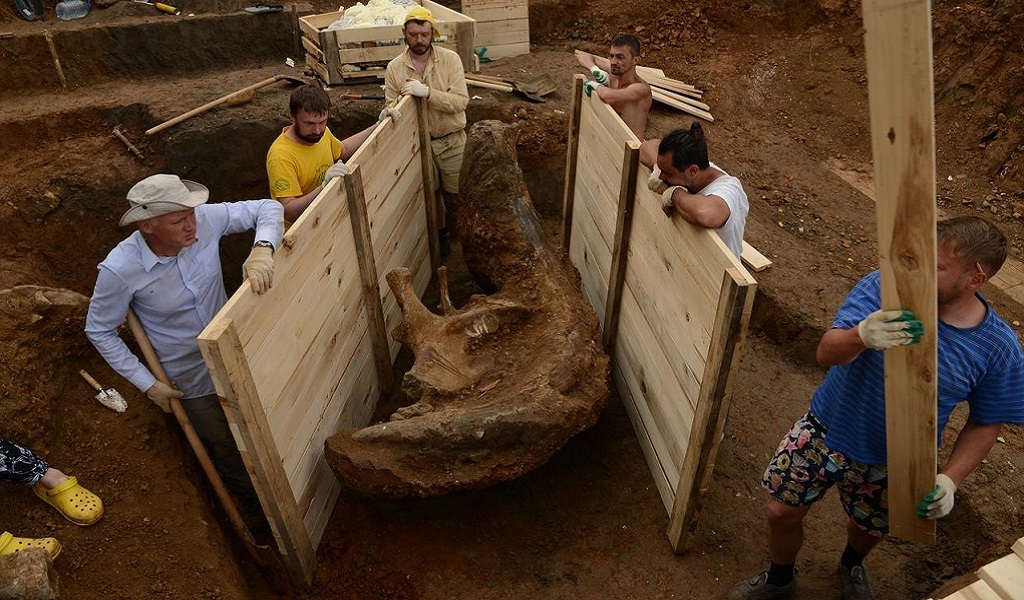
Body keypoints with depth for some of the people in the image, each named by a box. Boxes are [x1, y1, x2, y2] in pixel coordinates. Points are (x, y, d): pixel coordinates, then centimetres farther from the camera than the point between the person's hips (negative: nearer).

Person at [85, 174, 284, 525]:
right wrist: (147, 383, -12)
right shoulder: (120, 269, -28)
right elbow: (99, 331, -13)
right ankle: (256, 511, 47)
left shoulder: (205, 220, -24)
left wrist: (262, 249, -37)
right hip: (192, 382, -3)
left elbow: (267, 208, -16)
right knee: (229, 451, 18)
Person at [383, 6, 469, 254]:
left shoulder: (450, 59, -13)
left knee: (456, 194, 9)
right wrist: (389, 110, -29)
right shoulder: (394, 67, -6)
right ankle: (442, 230, 42)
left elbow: (461, 102, -21)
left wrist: (427, 91, -33)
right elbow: (391, 104, -4)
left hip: (451, 141, -2)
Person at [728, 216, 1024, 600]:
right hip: (825, 429, 0)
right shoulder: (886, 287, -22)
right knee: (781, 512, 11)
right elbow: (826, 352, -28)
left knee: (868, 527, 26)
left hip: (887, 464, 1)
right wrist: (860, 337, -50)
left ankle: (852, 565, 65)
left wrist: (950, 478, -17)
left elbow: (985, 423, -5)